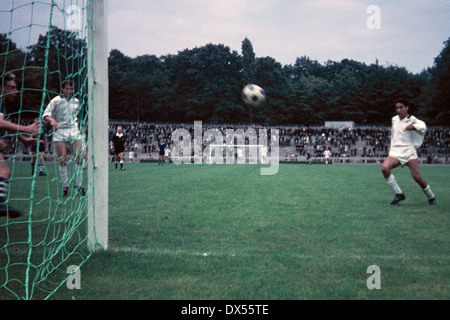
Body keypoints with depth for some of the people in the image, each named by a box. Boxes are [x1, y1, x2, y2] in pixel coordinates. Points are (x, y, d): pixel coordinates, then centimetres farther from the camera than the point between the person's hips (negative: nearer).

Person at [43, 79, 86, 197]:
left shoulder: (76, 101, 12)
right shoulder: (56, 101, -2)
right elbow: (46, 114, -9)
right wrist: (52, 120, -28)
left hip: (74, 131, 4)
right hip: (60, 131, -3)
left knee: (79, 158, -5)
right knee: (62, 160, -6)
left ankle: (78, 185, 6)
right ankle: (65, 186, 4)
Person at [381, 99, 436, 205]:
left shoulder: (412, 119, -3)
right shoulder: (394, 119, 16)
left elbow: (423, 126, -25)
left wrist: (413, 127, -44)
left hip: (409, 151, -4)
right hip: (395, 151, 4)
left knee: (417, 177, -10)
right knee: (384, 168, -24)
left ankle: (431, 197, 18)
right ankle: (399, 194, -15)